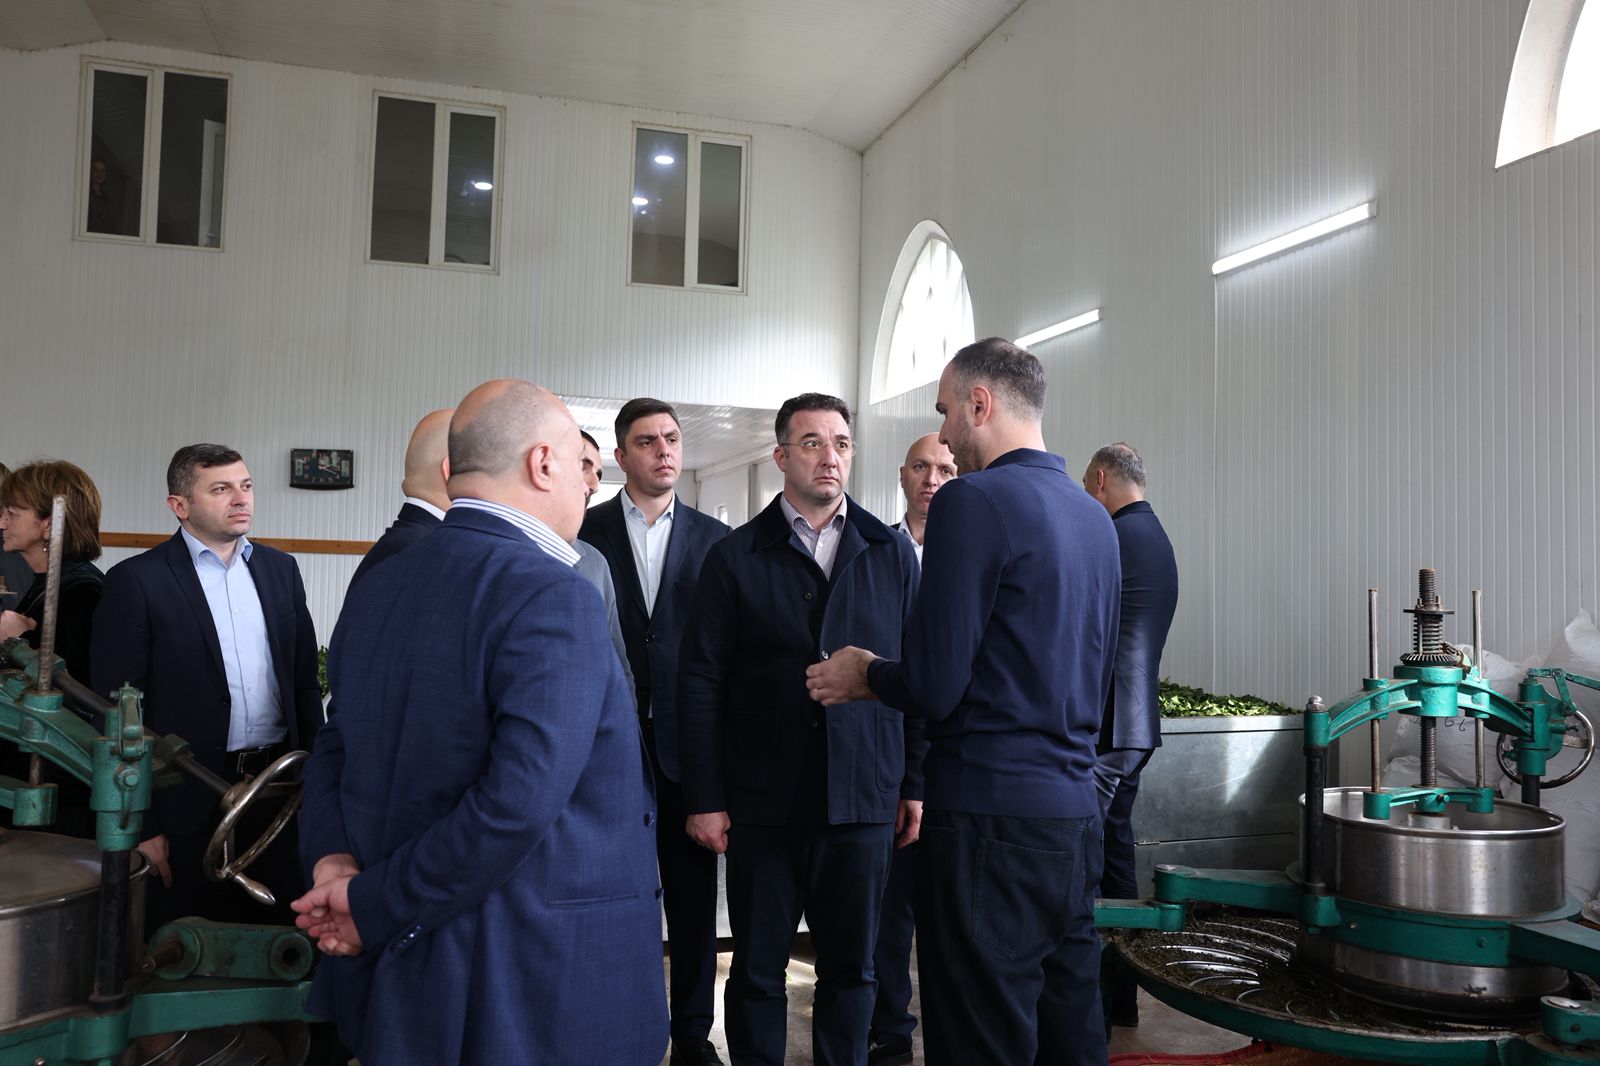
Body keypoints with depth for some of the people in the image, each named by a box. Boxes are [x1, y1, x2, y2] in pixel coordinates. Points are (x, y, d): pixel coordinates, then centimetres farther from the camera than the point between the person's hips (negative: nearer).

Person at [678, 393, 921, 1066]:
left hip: (863, 801, 1)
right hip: (762, 802, -1)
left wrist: (916, 783, 3)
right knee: (757, 972, 10)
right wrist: (704, 799, -5)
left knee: (852, 967, 13)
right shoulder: (735, 557, 1)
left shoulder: (892, 553, 6)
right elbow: (701, 682, -1)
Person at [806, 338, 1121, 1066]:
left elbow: (935, 688, -17)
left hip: (992, 819, -8)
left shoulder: (973, 501, -13)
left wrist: (866, 676, 4)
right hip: (1076, 814, 8)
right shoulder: (1093, 514, 11)